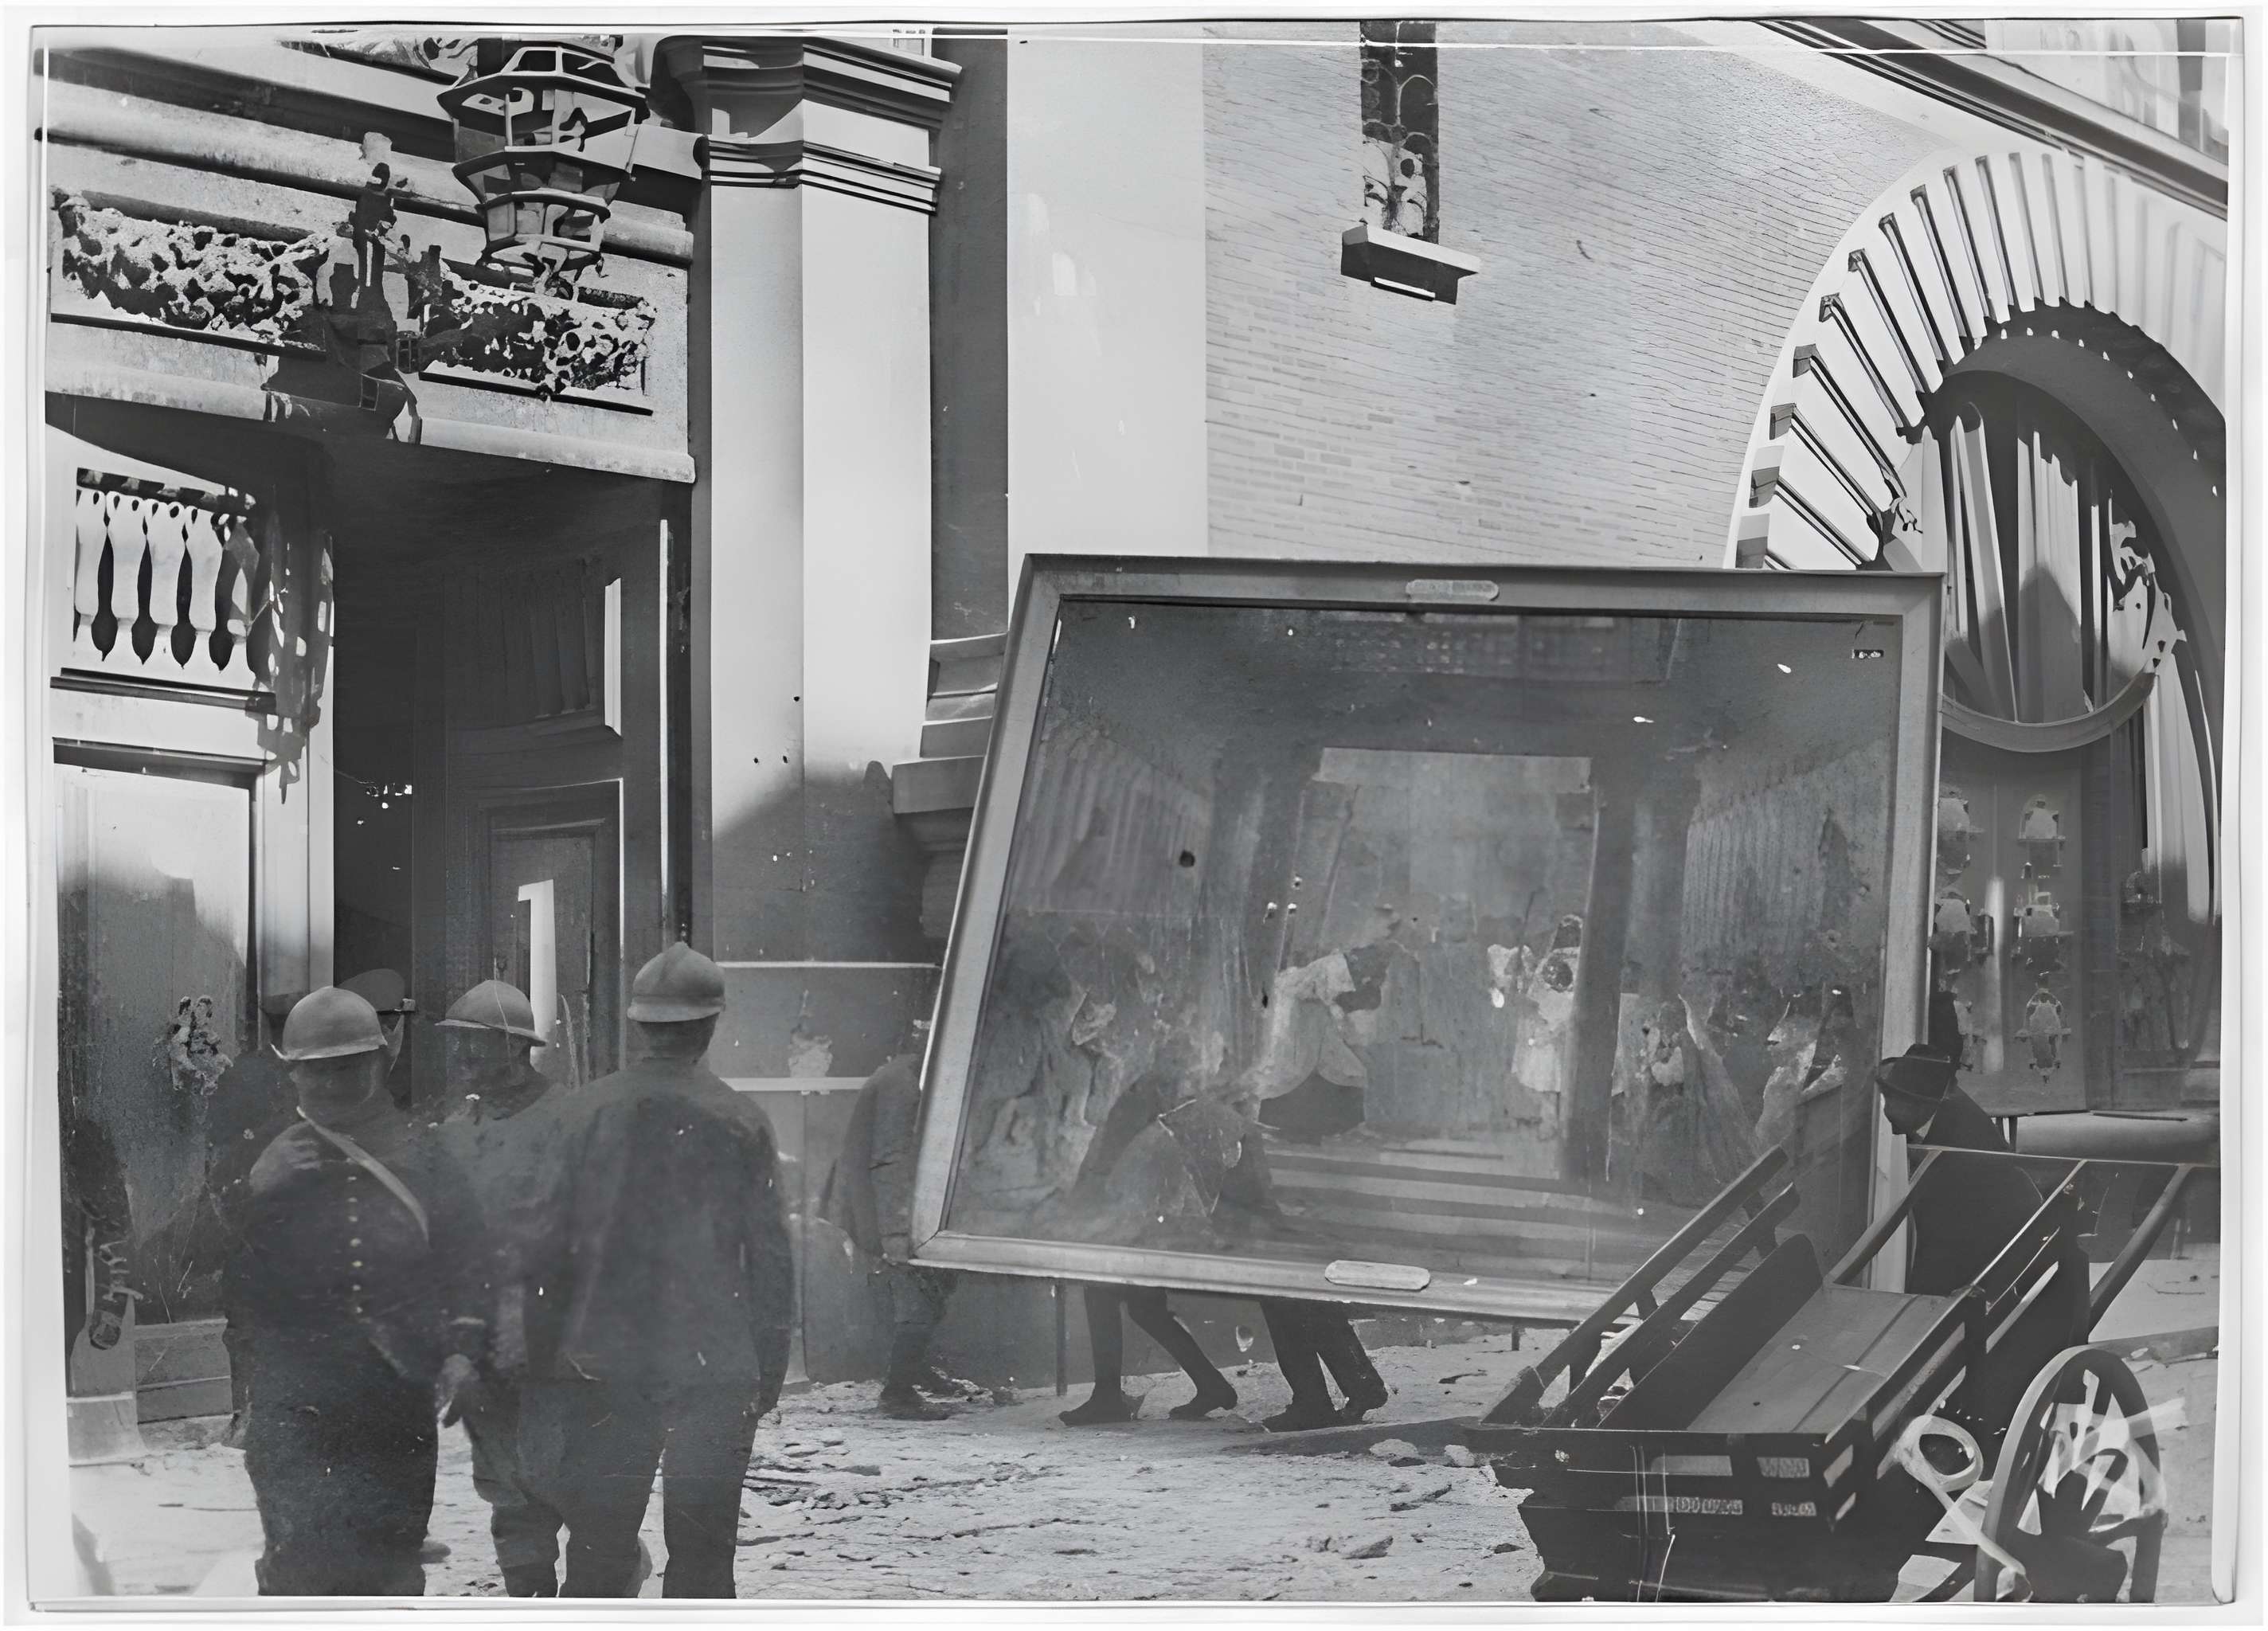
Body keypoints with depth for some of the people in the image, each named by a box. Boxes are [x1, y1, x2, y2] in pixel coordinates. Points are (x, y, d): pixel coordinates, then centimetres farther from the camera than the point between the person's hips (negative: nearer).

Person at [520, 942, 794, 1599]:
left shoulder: (587, 1114, -1)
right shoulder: (739, 1124, -4)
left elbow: (548, 1243, 1)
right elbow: (770, 1254, -3)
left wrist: (542, 1365, 8)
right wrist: (770, 1369, 6)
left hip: (604, 1365, 2)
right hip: (715, 1366, -1)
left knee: (598, 1556, 8)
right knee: (702, 1558, 6)